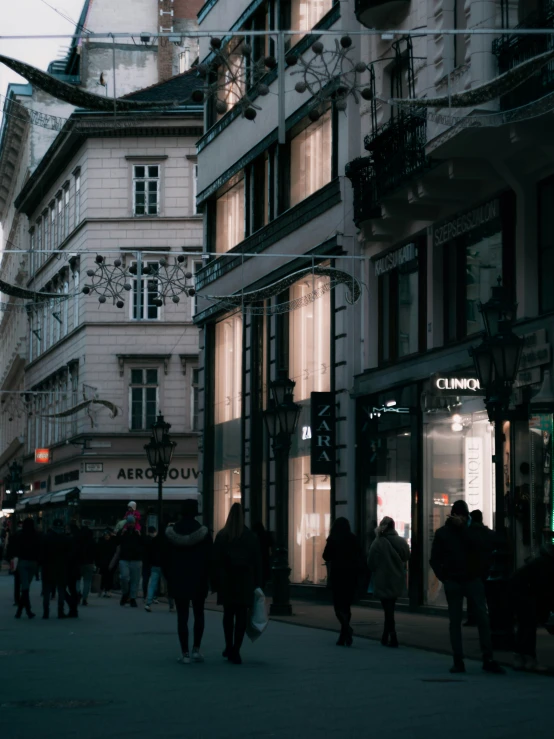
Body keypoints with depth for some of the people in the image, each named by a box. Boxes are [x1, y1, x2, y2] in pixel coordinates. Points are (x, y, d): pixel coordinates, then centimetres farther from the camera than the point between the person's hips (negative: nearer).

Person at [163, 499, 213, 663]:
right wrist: (206, 580, 3)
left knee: (182, 616, 3)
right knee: (199, 614, 14)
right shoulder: (203, 533, -8)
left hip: (178, 581, 1)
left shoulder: (171, 533, -3)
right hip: (198, 581, -1)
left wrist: (169, 579, 10)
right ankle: (196, 650, 7)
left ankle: (185, 654, -1)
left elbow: (166, 559, 2)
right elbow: (209, 559, -5)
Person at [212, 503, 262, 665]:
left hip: (226, 581, 1)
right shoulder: (251, 536, -1)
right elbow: (257, 562, 1)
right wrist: (257, 584, 6)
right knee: (241, 615, -1)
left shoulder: (221, 536, -1)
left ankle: (229, 647, 22)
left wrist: (215, 582, 5)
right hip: (245, 581, -1)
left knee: (228, 614, 16)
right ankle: (235, 651, -10)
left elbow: (215, 561, -1)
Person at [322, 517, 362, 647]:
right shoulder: (353, 539, 0)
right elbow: (359, 557, 5)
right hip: (351, 575, 3)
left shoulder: (333, 540, -8)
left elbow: (326, 557, -4)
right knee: (346, 604, 11)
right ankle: (343, 638, 10)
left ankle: (347, 627, -25)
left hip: (337, 574, -3)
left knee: (338, 604, 2)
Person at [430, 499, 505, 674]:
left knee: (483, 619, -6)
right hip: (453, 582, 0)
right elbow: (434, 559, 6)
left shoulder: (472, 530, 8)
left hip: (473, 580, 0)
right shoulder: (442, 533, 6)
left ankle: (488, 660, -6)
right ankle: (458, 661, 3)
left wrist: (462, 527, -11)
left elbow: (482, 547, -10)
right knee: (455, 621, 1)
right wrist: (443, 577, -3)